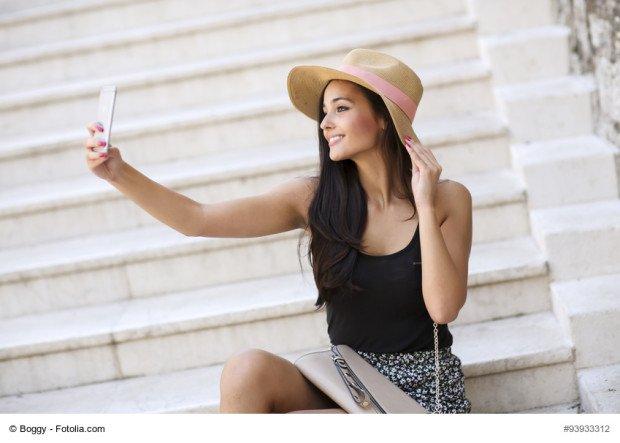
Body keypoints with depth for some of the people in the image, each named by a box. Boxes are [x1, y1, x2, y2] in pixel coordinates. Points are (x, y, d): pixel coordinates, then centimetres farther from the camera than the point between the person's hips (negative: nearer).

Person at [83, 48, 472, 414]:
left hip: (423, 392, -3)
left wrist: (425, 205, -18)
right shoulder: (314, 199, -2)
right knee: (249, 369, -28)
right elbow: (197, 220, -10)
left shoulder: (447, 199, -7)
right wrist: (120, 173, -23)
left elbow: (443, 308, -17)